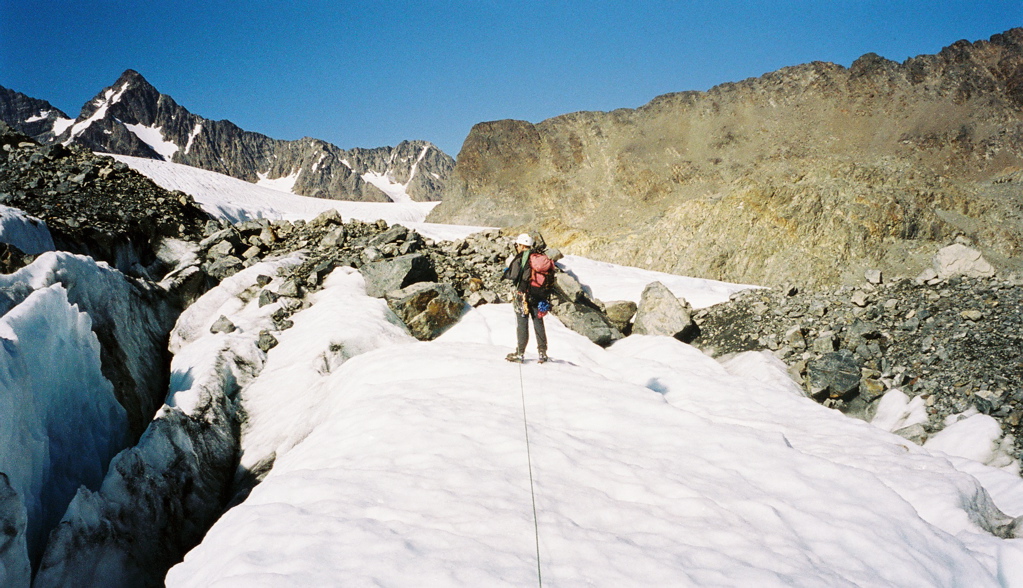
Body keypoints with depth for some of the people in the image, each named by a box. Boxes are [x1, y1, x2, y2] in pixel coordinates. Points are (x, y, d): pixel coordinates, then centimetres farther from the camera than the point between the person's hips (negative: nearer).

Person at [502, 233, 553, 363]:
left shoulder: (520, 258, -9)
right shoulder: (541, 257, 11)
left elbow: (513, 275, -14)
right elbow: (549, 278, 11)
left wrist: (506, 272, 6)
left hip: (523, 295, -5)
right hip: (540, 297, 5)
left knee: (522, 323, 0)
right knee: (538, 323, 12)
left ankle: (519, 353, 1)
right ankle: (543, 352, 13)